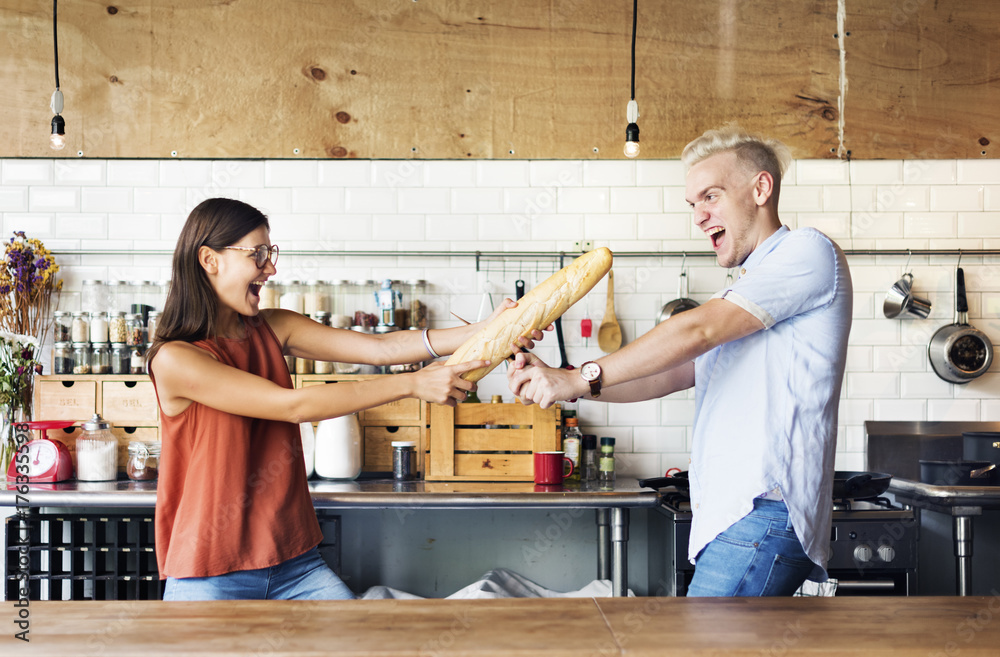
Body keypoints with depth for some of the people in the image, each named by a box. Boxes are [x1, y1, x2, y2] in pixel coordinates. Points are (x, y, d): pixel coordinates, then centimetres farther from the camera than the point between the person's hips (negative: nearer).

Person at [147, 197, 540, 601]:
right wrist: (413, 385, -23)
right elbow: (294, 406, -21)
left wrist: (483, 332, -17)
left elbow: (379, 348, -4)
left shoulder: (272, 329, 6)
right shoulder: (173, 359, -15)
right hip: (210, 577, -5)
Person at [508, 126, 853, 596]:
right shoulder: (742, 296, 29)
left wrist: (582, 378, -10)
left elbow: (697, 331, -11)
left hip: (764, 515, -8)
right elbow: (663, 377, 20)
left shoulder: (808, 251, 0)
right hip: (728, 520, 8)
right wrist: (560, 381, 5)